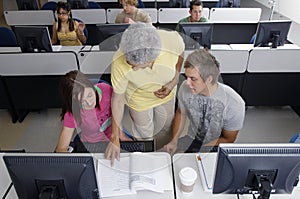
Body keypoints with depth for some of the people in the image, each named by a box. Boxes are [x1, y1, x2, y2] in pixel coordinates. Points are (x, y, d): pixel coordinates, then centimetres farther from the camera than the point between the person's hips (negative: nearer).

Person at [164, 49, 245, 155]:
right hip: (192, 139, 4)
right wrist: (174, 141, -7)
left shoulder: (234, 104, -27)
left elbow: (227, 140, -11)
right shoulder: (185, 88, -17)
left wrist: (199, 152, -17)